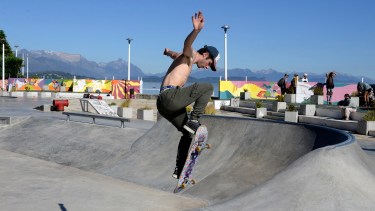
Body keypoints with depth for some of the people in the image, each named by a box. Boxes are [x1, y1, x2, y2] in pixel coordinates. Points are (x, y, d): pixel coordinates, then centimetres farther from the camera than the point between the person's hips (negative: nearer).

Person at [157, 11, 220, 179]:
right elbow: (187, 44, -27)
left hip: (164, 102, 10)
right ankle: (194, 120, -14)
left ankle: (179, 170, 20)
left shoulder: (183, 58, 28)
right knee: (208, 88, -10)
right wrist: (196, 30, -46)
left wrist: (168, 52, 74)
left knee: (188, 133, 16)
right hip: (170, 96, -10)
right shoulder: (189, 55, -1)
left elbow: (172, 53, 52)